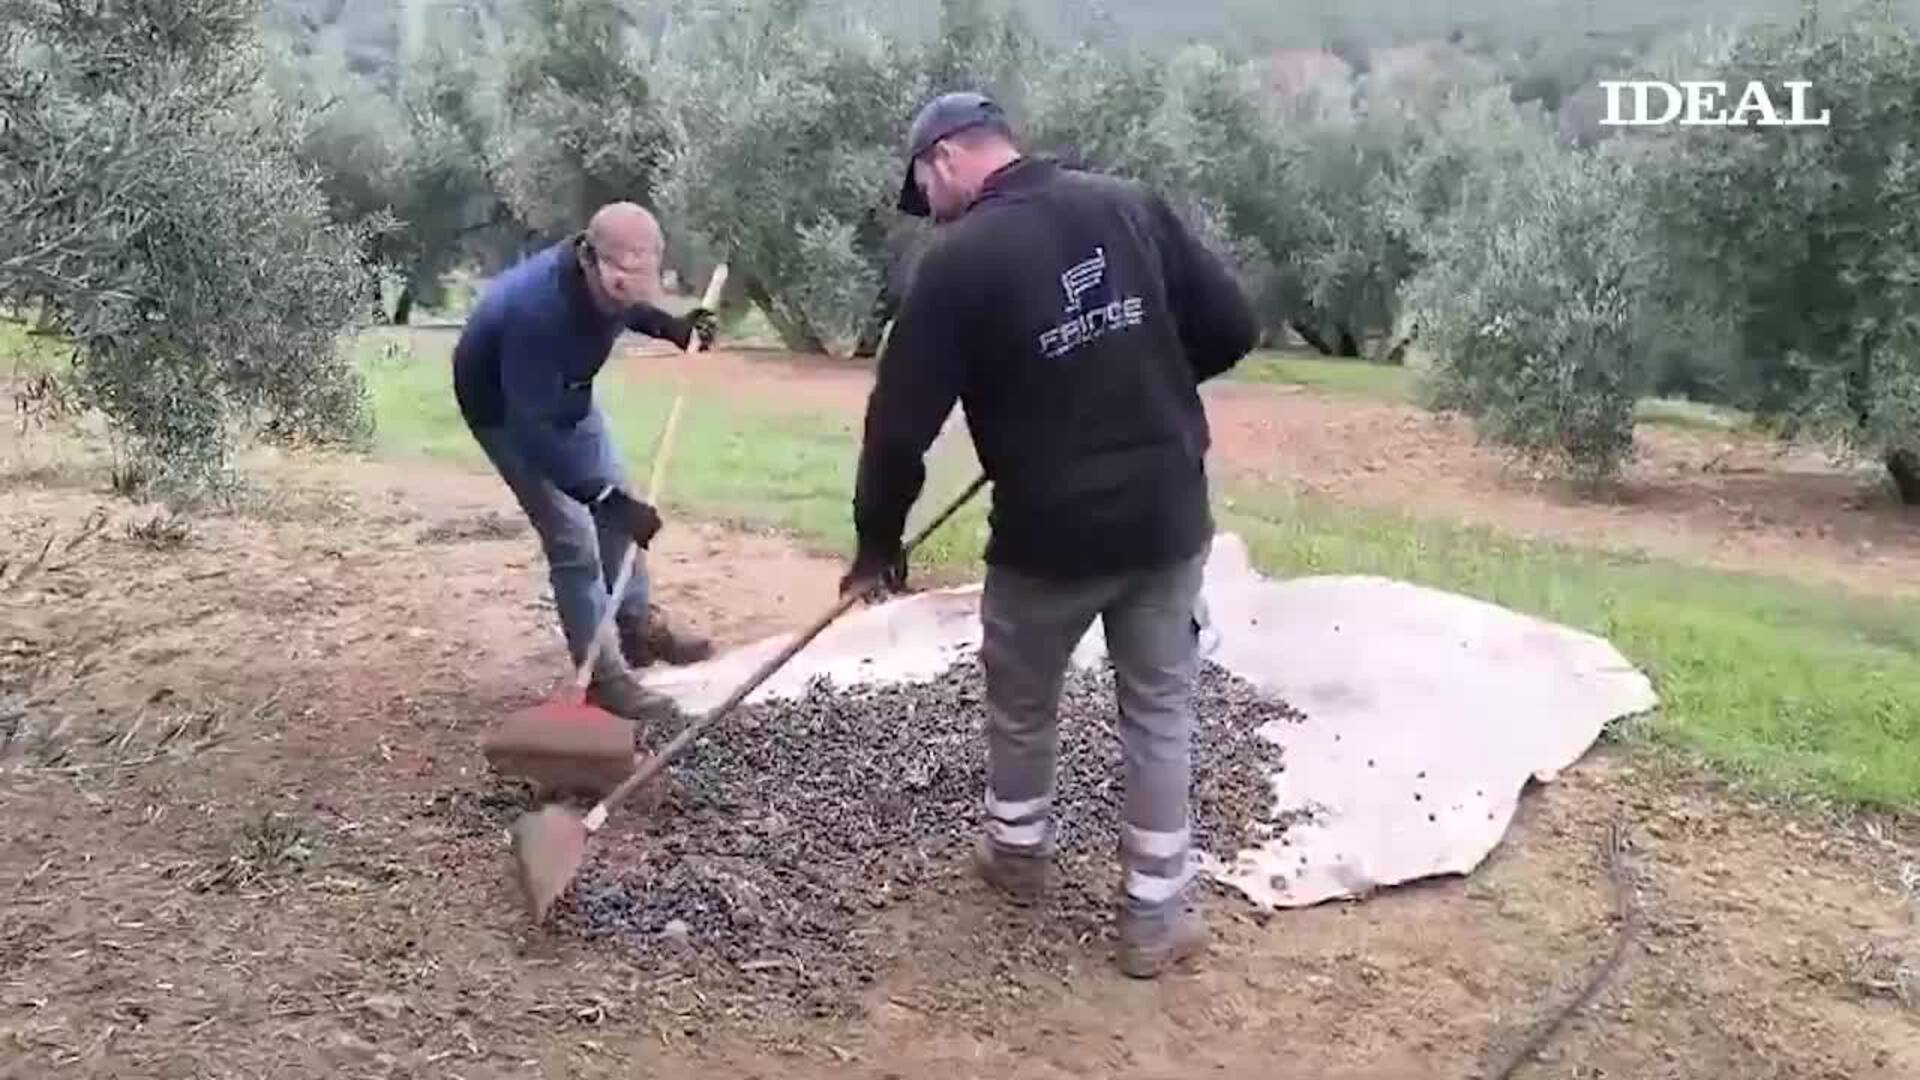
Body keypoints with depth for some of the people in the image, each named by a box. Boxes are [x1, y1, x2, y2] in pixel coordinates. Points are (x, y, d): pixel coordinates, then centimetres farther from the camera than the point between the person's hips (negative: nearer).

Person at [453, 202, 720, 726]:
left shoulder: (606, 275, -23)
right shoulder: (537, 311, -44)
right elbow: (531, 429, -43)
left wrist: (672, 326, -10)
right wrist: (607, 498, -45)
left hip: (564, 392, 8)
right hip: (505, 408, -8)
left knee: (617, 506, 16)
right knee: (572, 539, -10)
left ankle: (640, 628, 35)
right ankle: (603, 677, 2)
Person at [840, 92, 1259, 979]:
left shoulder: (957, 261, -11)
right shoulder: (1133, 206, 1)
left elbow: (901, 422, -9)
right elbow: (1230, 328, 3)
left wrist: (877, 542, 4)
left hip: (1051, 531, -3)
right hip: (1168, 515, 4)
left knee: (1020, 700, 22)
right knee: (1160, 708, 15)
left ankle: (1019, 850, 42)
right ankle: (1154, 914, 21)